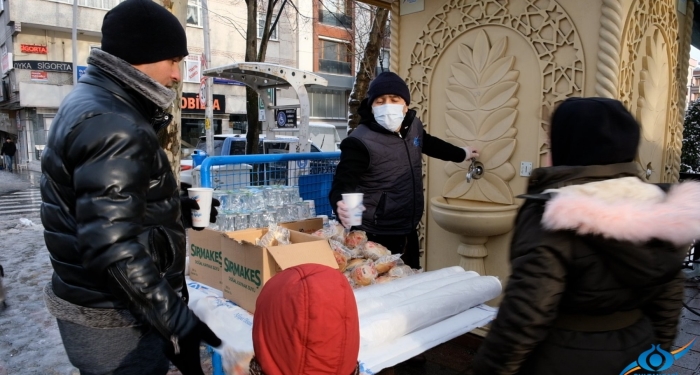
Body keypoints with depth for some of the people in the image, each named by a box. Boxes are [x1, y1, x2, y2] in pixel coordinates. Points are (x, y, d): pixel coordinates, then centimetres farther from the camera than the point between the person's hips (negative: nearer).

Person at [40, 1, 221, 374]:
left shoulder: (90, 104, 10)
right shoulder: (110, 124, -23)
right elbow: (113, 248, -30)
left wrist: (176, 212, 18)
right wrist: (177, 324, -27)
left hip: (100, 305, 10)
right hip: (114, 319, -10)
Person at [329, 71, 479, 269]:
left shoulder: (413, 125, 3)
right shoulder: (360, 142, -21)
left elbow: (428, 143, 25)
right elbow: (342, 185, -26)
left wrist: (460, 154, 38)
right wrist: (342, 207, -49)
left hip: (408, 233, 8)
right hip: (376, 237, -7)